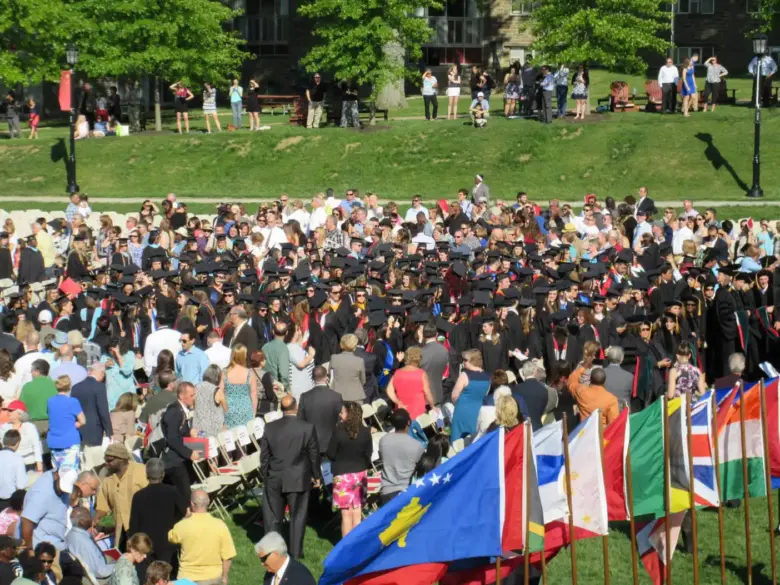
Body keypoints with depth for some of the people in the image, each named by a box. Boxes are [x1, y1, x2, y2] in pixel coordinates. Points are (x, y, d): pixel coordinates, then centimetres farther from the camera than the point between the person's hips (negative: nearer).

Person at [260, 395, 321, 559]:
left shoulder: (270, 428, -4)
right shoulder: (308, 428, -10)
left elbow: (264, 455, 2)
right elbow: (314, 454, -3)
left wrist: (265, 475, 14)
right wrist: (316, 476, 10)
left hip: (275, 479, 2)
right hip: (299, 479, -2)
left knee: (272, 516, 12)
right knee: (297, 517, 8)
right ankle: (296, 551, 10)